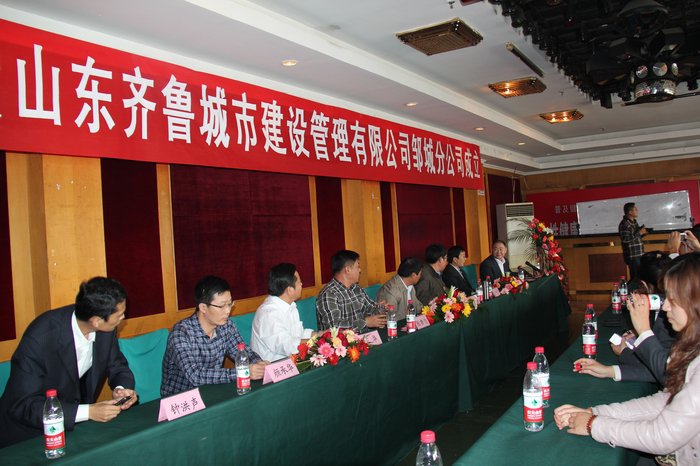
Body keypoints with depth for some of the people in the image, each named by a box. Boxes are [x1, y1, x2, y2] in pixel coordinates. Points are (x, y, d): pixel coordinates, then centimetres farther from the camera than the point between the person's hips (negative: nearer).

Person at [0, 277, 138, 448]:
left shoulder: (105, 329, -12)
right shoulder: (40, 337, -27)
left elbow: (118, 366, 4)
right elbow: (23, 405, -25)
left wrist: (121, 389, -17)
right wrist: (87, 412, -31)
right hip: (31, 430, -4)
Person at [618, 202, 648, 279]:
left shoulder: (634, 222, 14)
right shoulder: (624, 224, -16)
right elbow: (625, 239, -24)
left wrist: (642, 233, 5)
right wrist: (639, 233, -18)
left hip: (639, 254, 9)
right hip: (632, 256, -9)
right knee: (635, 277, -7)